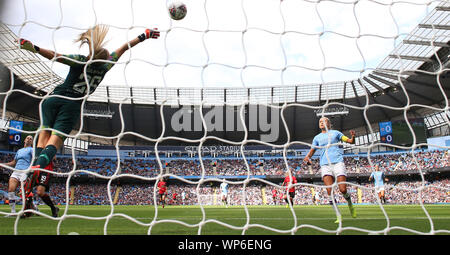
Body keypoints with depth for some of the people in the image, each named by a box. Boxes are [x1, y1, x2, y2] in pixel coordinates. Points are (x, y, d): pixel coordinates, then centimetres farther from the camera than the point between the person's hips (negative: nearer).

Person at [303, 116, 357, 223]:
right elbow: (312, 150, 24)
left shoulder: (335, 133, 15)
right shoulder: (317, 137, 21)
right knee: (329, 191, -14)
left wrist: (353, 136, -10)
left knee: (343, 189, -11)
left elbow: (350, 141, 14)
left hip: (338, 162, -2)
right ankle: (338, 216, -6)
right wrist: (307, 157, 2)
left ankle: (350, 204, 22)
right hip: (325, 165, 2)